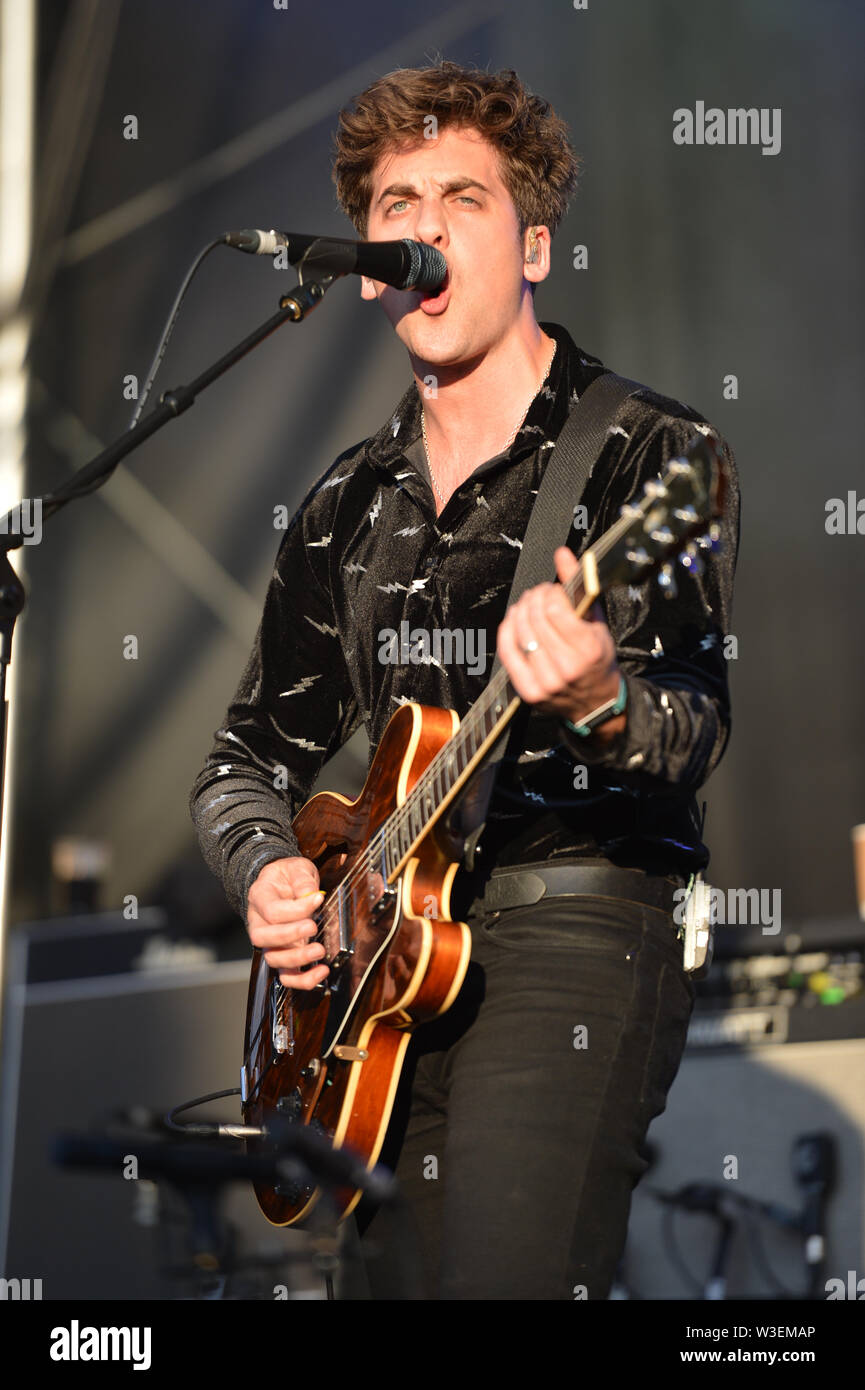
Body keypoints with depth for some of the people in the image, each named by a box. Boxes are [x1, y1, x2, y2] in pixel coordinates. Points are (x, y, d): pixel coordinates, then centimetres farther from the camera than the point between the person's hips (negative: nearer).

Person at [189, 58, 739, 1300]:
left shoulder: (646, 453, 0)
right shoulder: (346, 505, 18)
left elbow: (694, 733, -12)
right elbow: (249, 758, 23)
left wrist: (600, 706, -35)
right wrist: (269, 872, 1)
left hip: (571, 930, -6)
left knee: (505, 1278, -22)